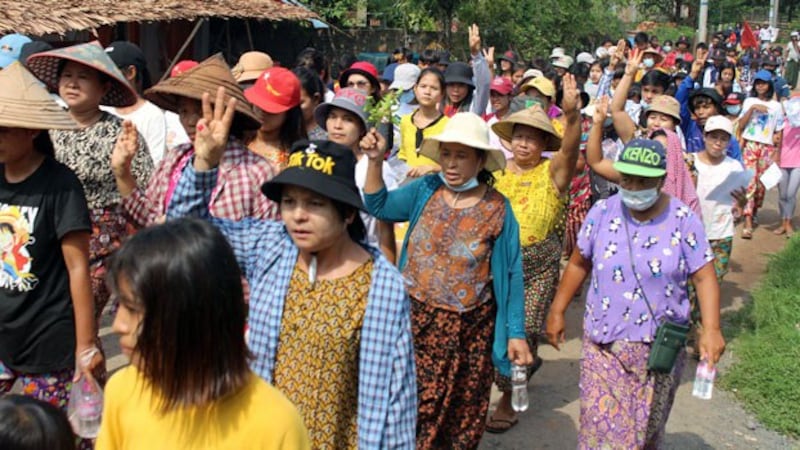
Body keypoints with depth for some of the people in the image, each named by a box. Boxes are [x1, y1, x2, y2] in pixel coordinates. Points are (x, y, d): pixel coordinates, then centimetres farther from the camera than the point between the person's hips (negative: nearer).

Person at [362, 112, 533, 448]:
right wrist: (375, 161, -7)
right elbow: (378, 206, 7)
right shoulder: (425, 190, -3)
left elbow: (511, 274, -6)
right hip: (415, 318, 2)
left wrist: (516, 333, -6)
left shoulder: (497, 209, -10)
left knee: (461, 410, 15)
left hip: (468, 328, -2)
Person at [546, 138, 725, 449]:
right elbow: (579, 263, 6)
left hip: (660, 348, 0)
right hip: (603, 345, 1)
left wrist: (711, 329, -18)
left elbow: (704, 278, -7)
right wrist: (557, 311, 7)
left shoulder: (683, 220, -8)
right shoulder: (603, 212, -4)